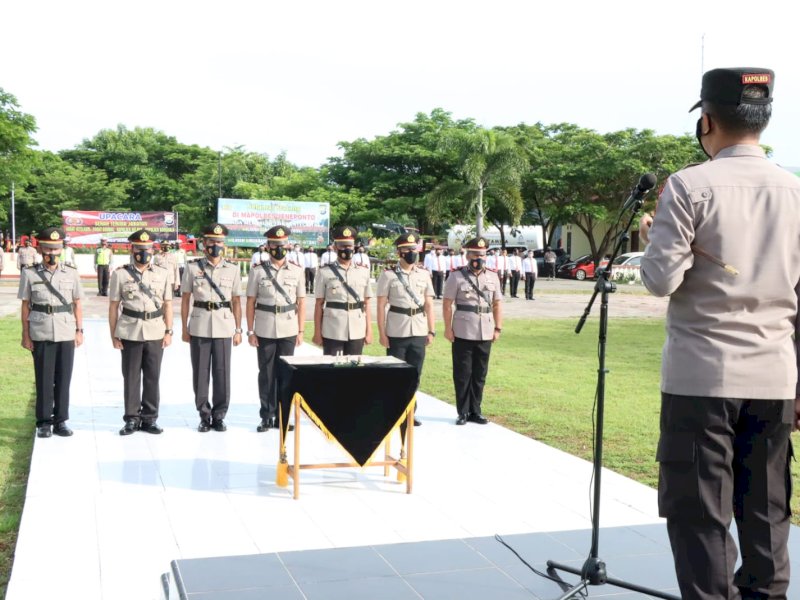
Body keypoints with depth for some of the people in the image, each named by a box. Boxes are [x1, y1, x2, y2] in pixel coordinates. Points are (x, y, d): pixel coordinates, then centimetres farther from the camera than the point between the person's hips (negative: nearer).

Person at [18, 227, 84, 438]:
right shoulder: (29, 274, 1)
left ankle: (60, 421, 14)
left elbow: (77, 304, 8)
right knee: (44, 379, 3)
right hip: (41, 335, -1)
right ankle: (44, 422, 13)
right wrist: (25, 334, -1)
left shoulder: (71, 273, 4)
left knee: (63, 378, 4)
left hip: (66, 334, 1)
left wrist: (79, 330, 3)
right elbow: (25, 306, 2)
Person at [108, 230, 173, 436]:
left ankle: (149, 418, 15)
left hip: (155, 332, 1)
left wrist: (169, 331, 2)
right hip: (130, 332, -1)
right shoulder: (120, 274, 2)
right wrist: (114, 335, -1)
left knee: (152, 378, 5)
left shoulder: (163, 272, 5)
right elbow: (113, 306, 3)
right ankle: (131, 419, 14)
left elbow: (167, 304, 7)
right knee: (131, 378, 4)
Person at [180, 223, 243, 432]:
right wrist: (184, 328, 2)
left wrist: (238, 330, 5)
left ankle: (219, 416, 13)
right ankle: (204, 415, 15)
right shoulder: (193, 268, 5)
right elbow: (185, 300, 6)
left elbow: (236, 302, 9)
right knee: (200, 372, 4)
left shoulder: (232, 270, 7)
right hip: (199, 326, 0)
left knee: (222, 372, 1)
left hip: (224, 327, 0)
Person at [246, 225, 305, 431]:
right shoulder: (258, 272, 1)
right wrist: (250, 331, -2)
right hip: (265, 331, -1)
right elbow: (250, 303, 2)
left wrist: (300, 331, 1)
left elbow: (301, 303, 6)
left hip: (288, 331, 1)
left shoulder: (297, 271, 5)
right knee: (266, 374, 5)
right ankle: (266, 417, 14)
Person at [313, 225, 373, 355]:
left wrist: (369, 331, 6)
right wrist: (317, 332, -1)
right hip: (332, 333, -2)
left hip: (357, 333, 2)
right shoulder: (325, 273, 1)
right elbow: (319, 304, 2)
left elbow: (366, 304, 10)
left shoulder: (364, 272, 8)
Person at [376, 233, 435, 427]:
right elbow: (381, 305, -4)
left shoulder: (424, 275, 7)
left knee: (415, 375, 9)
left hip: (419, 332, 3)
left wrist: (431, 331, 5)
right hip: (396, 333, -3)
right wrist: (382, 333, -8)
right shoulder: (388, 275, -3)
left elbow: (429, 304, 10)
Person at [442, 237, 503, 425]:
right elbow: (447, 304, -3)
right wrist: (448, 328, -8)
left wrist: (498, 328, 7)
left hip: (485, 334, 3)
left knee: (480, 374, 10)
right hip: (463, 333, -3)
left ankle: (475, 411, 21)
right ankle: (463, 412, 13)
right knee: (462, 374, 3)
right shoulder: (457, 277, -2)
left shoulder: (492, 277, 9)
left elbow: (497, 304, 12)